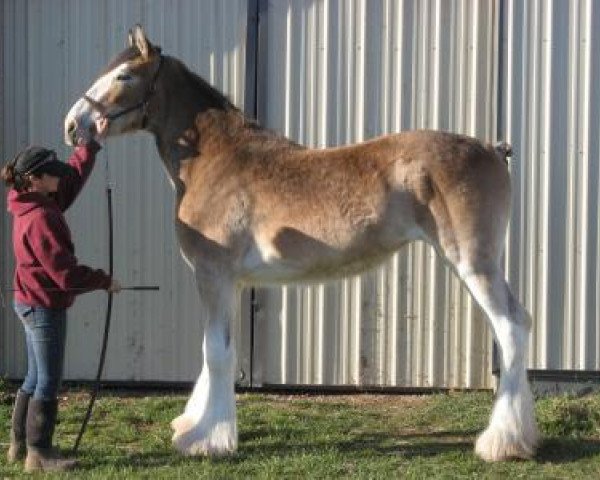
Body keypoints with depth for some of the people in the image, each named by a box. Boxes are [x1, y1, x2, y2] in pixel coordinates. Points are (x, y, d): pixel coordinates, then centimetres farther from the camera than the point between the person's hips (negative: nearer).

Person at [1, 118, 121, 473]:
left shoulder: (39, 203, 5)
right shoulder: (39, 218, -24)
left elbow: (74, 176, 19)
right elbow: (64, 272, -24)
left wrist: (94, 142, 18)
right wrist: (105, 281, -13)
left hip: (32, 304, 10)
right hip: (45, 306, -10)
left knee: (36, 378, 18)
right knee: (48, 382, -2)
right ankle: (39, 454, 6)